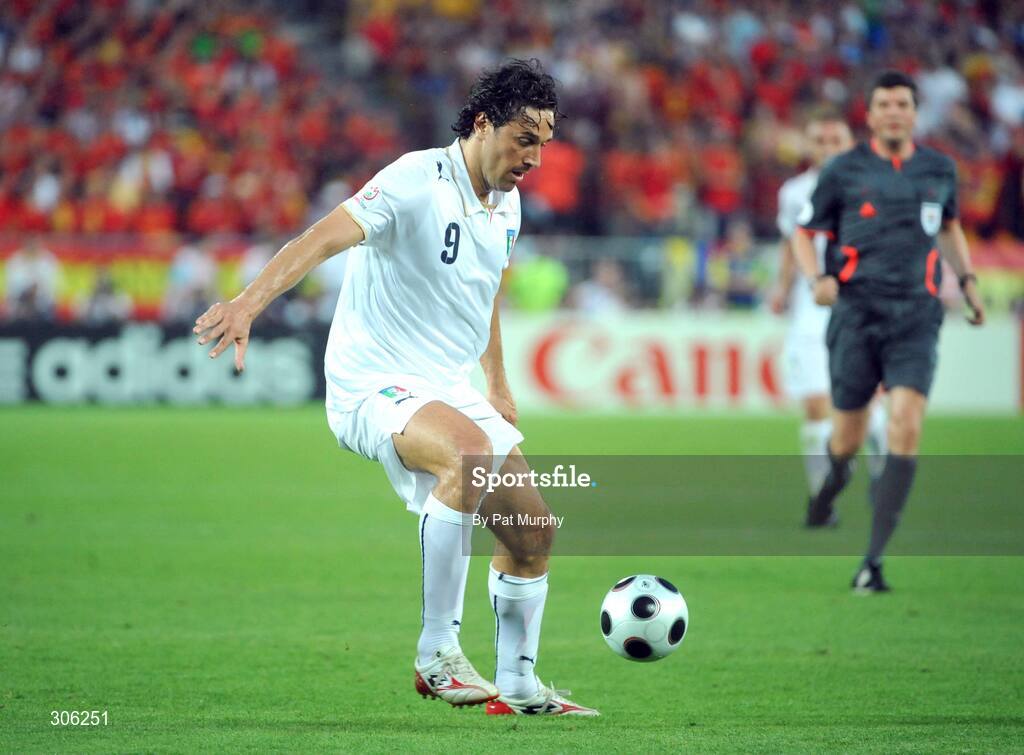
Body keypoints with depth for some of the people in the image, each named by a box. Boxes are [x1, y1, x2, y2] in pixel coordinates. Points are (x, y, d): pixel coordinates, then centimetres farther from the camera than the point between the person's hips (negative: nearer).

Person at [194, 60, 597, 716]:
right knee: (472, 451, -37)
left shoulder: (506, 205, 8)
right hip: (374, 386, -9)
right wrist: (250, 302, -47)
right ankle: (437, 655, -30)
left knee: (533, 532, 7)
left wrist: (498, 388, 33)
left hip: (451, 391, 9)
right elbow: (329, 235, -32)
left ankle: (518, 685, 28)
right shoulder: (418, 181, -18)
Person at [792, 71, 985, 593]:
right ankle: (834, 477, 44)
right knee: (848, 438, 3)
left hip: (916, 316, 1)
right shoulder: (844, 171, 2)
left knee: (906, 428, -17)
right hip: (857, 313, -1)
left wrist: (967, 280, 18)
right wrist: (817, 280, -8)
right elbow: (804, 233, 9)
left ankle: (873, 559, -15)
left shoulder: (939, 170, 9)